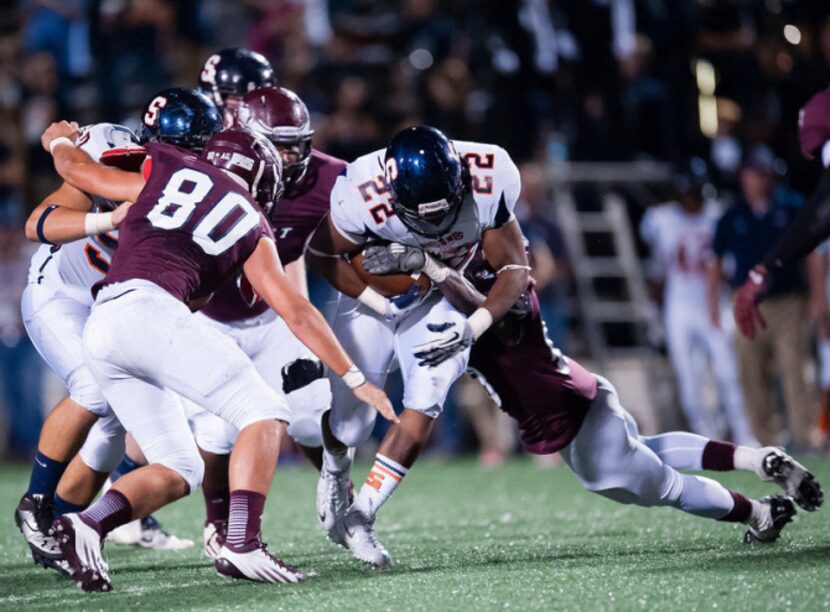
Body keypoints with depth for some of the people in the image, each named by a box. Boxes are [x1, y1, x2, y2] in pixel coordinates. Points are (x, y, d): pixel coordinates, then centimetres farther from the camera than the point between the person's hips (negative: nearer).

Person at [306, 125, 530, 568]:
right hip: (371, 292, -1)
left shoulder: (489, 183, -29)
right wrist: (380, 302, -23)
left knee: (424, 406, -19)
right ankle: (335, 471, 39)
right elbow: (321, 254, -14)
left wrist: (473, 327, -29)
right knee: (353, 418, 2)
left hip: (439, 299, 1)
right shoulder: (364, 196, -34)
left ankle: (360, 518, -10)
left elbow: (514, 267, -16)